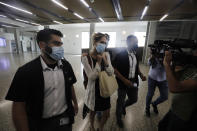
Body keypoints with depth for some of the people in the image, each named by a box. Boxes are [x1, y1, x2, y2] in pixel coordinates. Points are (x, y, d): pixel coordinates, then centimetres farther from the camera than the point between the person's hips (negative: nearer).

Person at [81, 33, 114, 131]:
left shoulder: (106, 55, -5)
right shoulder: (86, 57, -18)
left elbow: (111, 73, -8)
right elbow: (92, 77, -22)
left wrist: (105, 60, -21)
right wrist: (98, 61, -23)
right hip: (94, 90, -3)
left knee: (106, 114, 16)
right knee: (93, 112, 22)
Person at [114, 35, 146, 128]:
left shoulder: (135, 54, 2)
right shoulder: (121, 55, -18)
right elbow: (114, 69, -18)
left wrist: (141, 75, -3)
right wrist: (124, 80, -24)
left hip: (133, 82, 6)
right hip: (123, 83, -6)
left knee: (134, 99, 19)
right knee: (120, 101, 13)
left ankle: (123, 106, 53)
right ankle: (118, 117, 43)